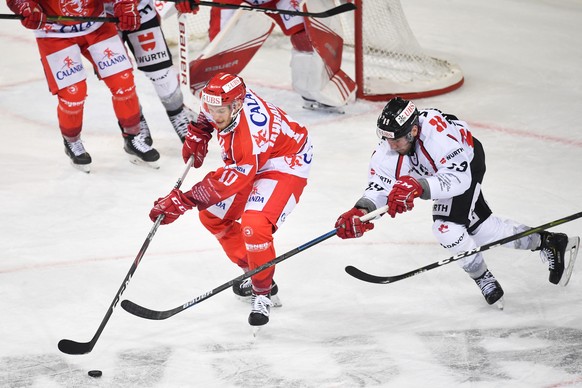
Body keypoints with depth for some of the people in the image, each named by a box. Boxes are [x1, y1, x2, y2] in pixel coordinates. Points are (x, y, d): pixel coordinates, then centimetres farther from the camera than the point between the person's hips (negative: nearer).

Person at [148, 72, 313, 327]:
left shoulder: (250, 136, -39)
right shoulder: (226, 97, -16)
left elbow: (229, 182, -36)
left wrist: (182, 200, -36)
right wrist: (198, 134, -1)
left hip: (285, 165, -10)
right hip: (249, 164, 10)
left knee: (254, 225, -29)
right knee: (212, 216, 11)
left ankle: (263, 292, -8)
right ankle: (255, 274, 23)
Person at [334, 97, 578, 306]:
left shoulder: (438, 131, -44)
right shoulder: (389, 146, -26)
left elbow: (458, 179, -48)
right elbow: (379, 185, -28)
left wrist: (418, 186, -62)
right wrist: (362, 211, -48)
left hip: (467, 162, -7)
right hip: (438, 169, 7)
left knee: (446, 226, -22)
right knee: (482, 228, 17)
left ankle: (484, 279, 3)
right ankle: (547, 243, 38)